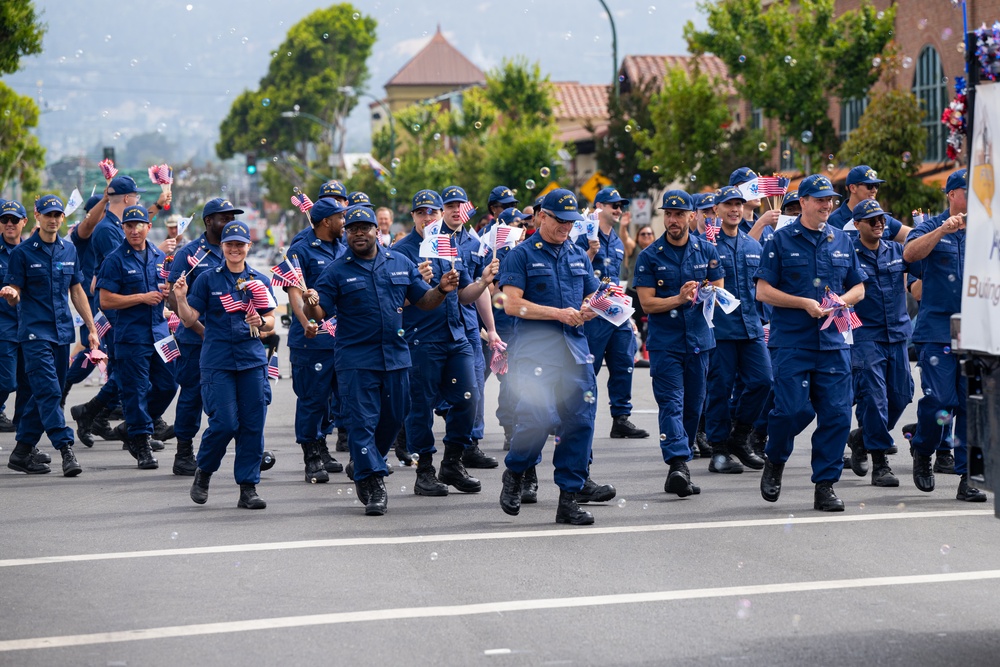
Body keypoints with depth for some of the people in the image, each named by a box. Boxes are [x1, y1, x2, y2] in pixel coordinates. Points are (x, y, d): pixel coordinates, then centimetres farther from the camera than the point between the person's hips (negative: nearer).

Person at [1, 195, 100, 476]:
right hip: (35, 331, -5)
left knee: (45, 394, 8)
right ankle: (66, 449, -18)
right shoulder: (23, 252, -3)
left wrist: (91, 328, 14)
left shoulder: (69, 250, 11)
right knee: (48, 391, -14)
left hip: (62, 332, 5)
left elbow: (77, 292, 17)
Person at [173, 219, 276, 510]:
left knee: (253, 425, 0)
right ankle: (203, 472, 16)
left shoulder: (260, 281, 10)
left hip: (253, 360, 3)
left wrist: (260, 322, -9)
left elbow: (271, 323, 12)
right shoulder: (207, 279, 3)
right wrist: (181, 299, -16)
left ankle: (248, 488, 7)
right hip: (218, 362, -3)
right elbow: (189, 320, 1)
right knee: (224, 423, -9)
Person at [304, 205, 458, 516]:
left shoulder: (400, 264, 8)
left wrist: (442, 290, -7)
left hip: (395, 356, 4)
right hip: (356, 359, -4)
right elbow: (318, 313, -6)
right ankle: (373, 486, -7)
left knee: (392, 419, 12)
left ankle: (365, 472, 31)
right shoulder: (337, 271, -1)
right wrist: (312, 303, -29)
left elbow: (423, 301, 13)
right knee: (362, 421, -8)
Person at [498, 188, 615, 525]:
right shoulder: (521, 255, 1)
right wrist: (558, 313, -13)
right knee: (539, 417, -18)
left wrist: (588, 310, 0)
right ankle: (515, 473, 10)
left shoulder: (579, 256, 19)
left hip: (575, 348, 5)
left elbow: (590, 297, 25)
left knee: (580, 421, -2)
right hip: (535, 349, -5)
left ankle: (569, 497, 6)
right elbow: (511, 303, -8)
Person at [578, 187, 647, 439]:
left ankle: (621, 418, 10)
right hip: (594, 313, -7)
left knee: (624, 365, 5)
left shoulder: (618, 243, 18)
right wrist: (592, 251, -26)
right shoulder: (586, 237, -6)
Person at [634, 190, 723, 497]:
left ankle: (679, 470, 17)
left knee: (693, 406, 8)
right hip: (665, 342, -3)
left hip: (699, 340, 3)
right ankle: (678, 465, -26)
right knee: (672, 403, -14)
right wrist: (680, 298, -19)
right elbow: (647, 302, -5)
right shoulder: (650, 256, -2)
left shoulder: (706, 250, 7)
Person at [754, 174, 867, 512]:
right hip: (791, 341, -4)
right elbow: (763, 291, -3)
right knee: (794, 410, -12)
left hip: (833, 341, 4)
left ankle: (825, 485, 7)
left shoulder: (842, 240, 13)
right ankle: (774, 461, 18)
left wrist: (841, 301, -4)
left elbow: (859, 288, 18)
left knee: (837, 414, -2)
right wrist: (804, 303, -12)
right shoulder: (781, 240, 1)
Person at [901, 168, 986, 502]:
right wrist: (943, 230, -25)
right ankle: (922, 451, 17)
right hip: (938, 328, -3)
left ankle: (968, 477, 4)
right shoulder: (931, 228, 5)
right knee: (939, 399, -11)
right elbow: (910, 253, -14)